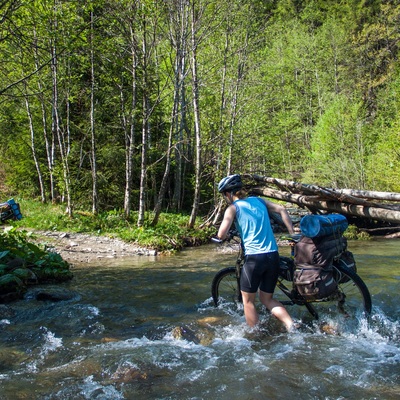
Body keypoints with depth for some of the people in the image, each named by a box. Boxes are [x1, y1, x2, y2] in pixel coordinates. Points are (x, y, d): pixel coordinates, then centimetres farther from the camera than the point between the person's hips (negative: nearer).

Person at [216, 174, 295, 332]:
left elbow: (221, 235, -12)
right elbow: (282, 210, 9)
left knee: (248, 301, 13)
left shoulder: (233, 208, -2)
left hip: (254, 258, -6)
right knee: (267, 299, 19)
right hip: (273, 256, 6)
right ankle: (292, 326, 3)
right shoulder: (258, 200, 14)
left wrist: (230, 235, 11)